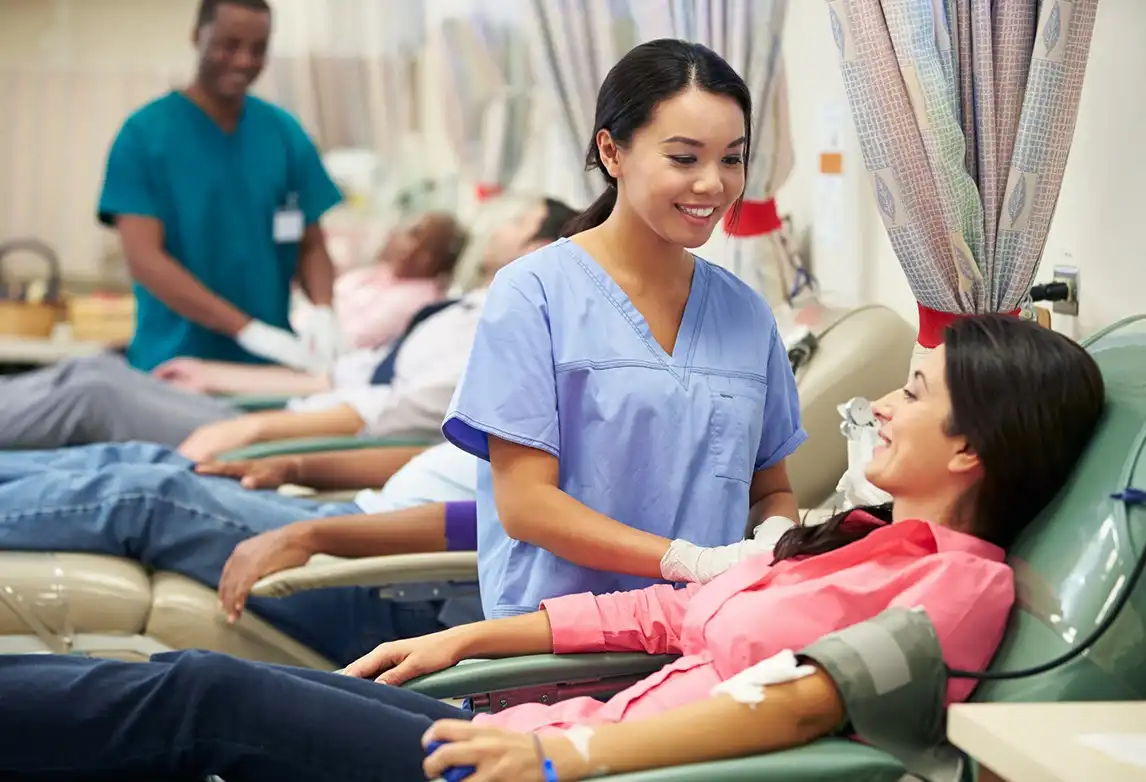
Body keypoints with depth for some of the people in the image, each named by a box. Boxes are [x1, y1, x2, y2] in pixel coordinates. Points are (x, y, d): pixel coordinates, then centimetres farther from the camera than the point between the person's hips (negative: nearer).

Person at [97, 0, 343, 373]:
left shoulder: (286, 133, 5)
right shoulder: (144, 133, -5)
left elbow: (311, 244, 8)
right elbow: (143, 257, -13)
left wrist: (322, 310, -14)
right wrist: (247, 328, -23)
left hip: (269, 366, 3)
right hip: (174, 365, -3)